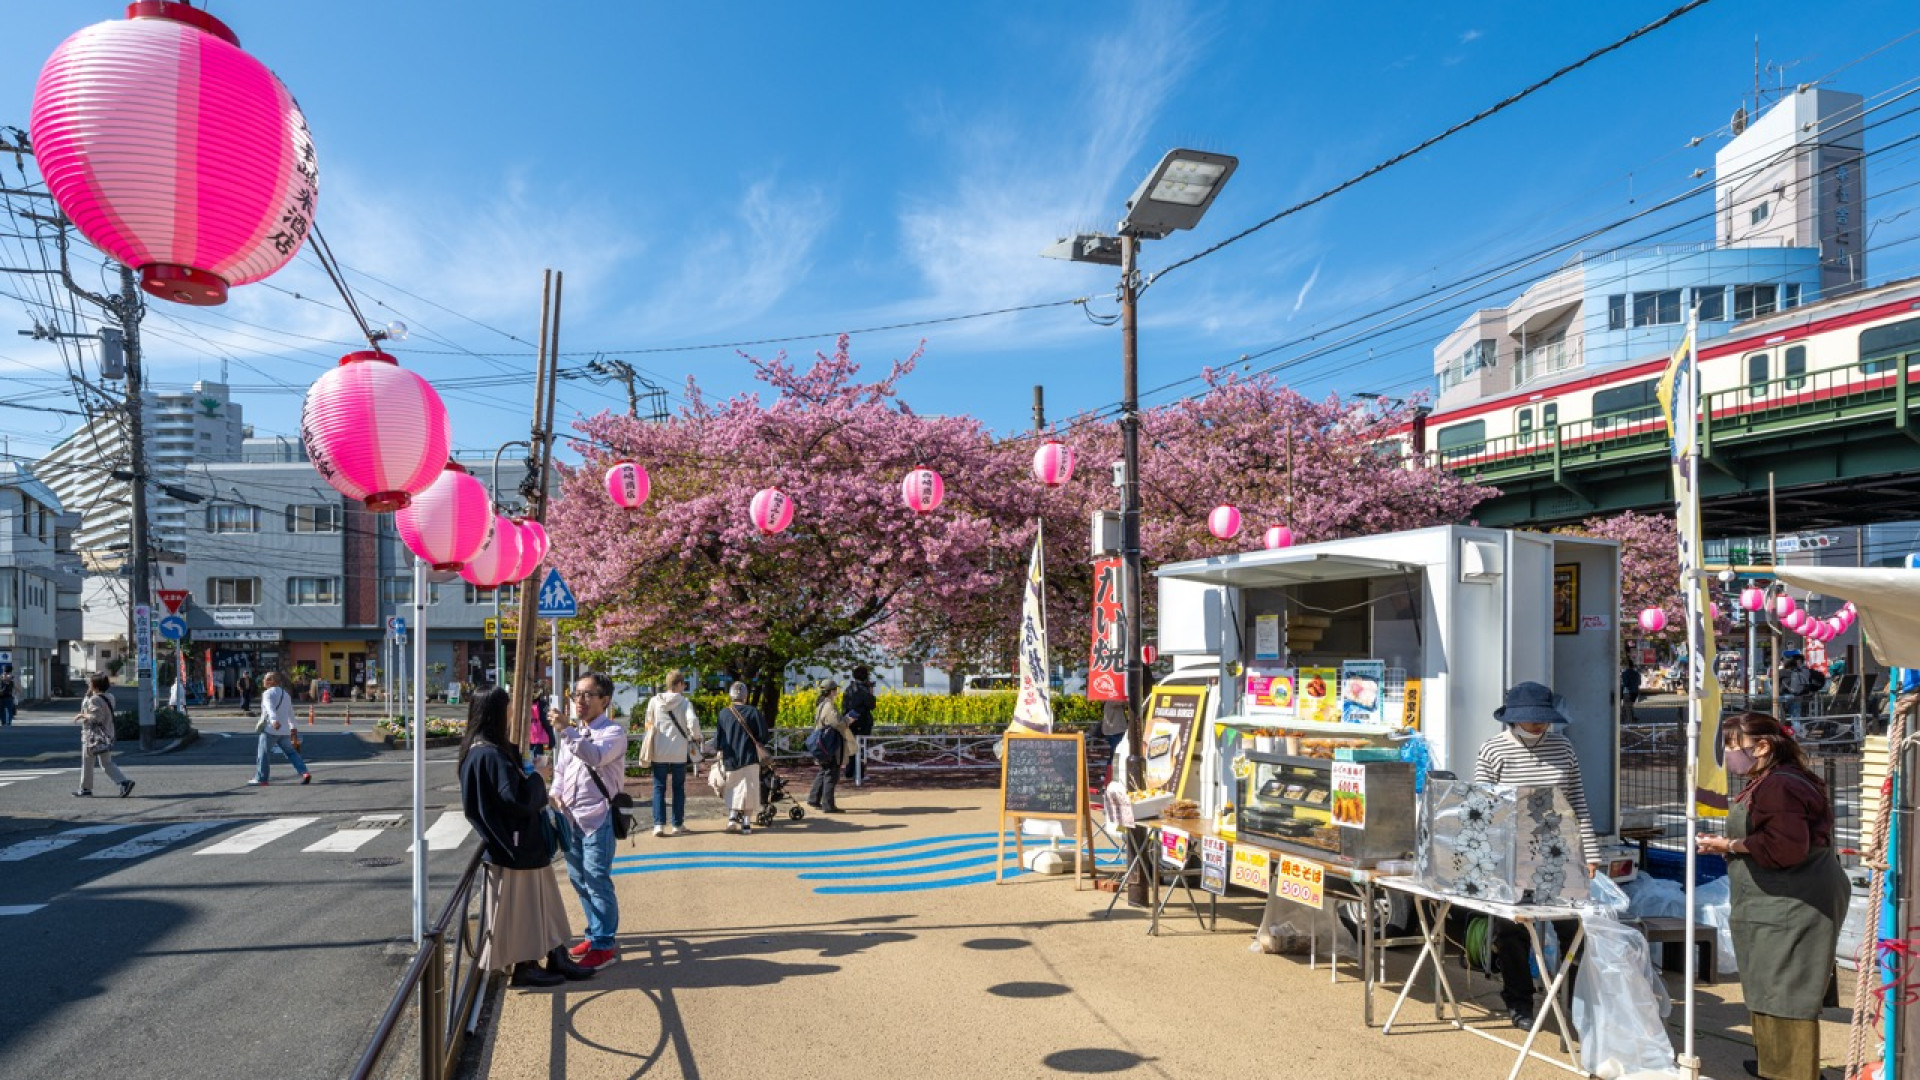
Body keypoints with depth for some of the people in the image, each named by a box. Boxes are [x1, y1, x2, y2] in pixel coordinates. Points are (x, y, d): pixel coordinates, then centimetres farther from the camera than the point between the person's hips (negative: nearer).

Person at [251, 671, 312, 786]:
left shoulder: (268, 693, -6)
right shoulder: (286, 694, 17)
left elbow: (270, 708, -26)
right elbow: (290, 714, 23)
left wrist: (274, 720, -41)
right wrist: (293, 728, 29)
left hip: (270, 729, -7)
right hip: (285, 730, 7)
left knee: (263, 753, 3)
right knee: (291, 752, 11)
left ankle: (260, 779, 5)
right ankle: (305, 772, -1)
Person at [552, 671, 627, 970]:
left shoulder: (613, 731, -10)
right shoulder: (570, 731, 14)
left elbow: (597, 756, -30)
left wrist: (567, 731, -39)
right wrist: (556, 794, 5)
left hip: (597, 816, -8)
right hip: (570, 815, 8)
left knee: (597, 881, -7)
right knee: (578, 878, 16)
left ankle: (604, 945, 3)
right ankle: (596, 934, 31)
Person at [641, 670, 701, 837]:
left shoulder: (654, 701, -1)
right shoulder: (684, 702, -8)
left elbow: (649, 725, 5)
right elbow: (693, 722, -19)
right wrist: (696, 738, 0)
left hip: (659, 752, 1)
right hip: (679, 753, -1)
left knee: (659, 787, 7)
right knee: (678, 788, 11)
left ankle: (659, 824, -3)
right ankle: (677, 824, 14)